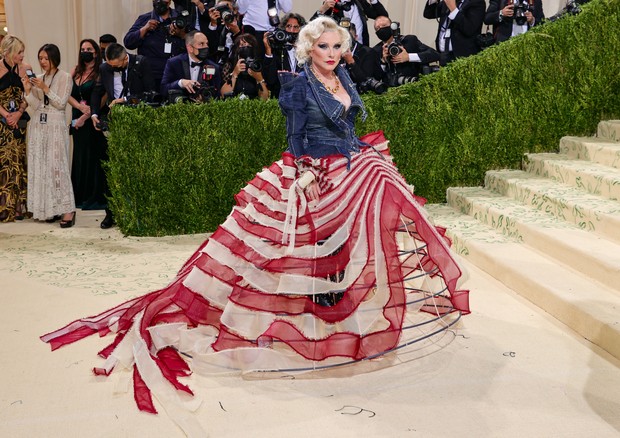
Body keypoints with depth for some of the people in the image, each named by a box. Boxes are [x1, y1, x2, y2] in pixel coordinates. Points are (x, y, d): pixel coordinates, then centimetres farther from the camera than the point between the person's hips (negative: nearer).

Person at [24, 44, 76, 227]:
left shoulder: (65, 77, -2)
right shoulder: (38, 79, 13)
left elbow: (61, 103, -8)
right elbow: (36, 105, 8)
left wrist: (45, 88, -15)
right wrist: (27, 90, -6)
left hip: (56, 125, -6)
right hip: (38, 125, 6)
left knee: (57, 165, -10)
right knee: (40, 166, 4)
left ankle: (67, 210, -9)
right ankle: (47, 208, 11)